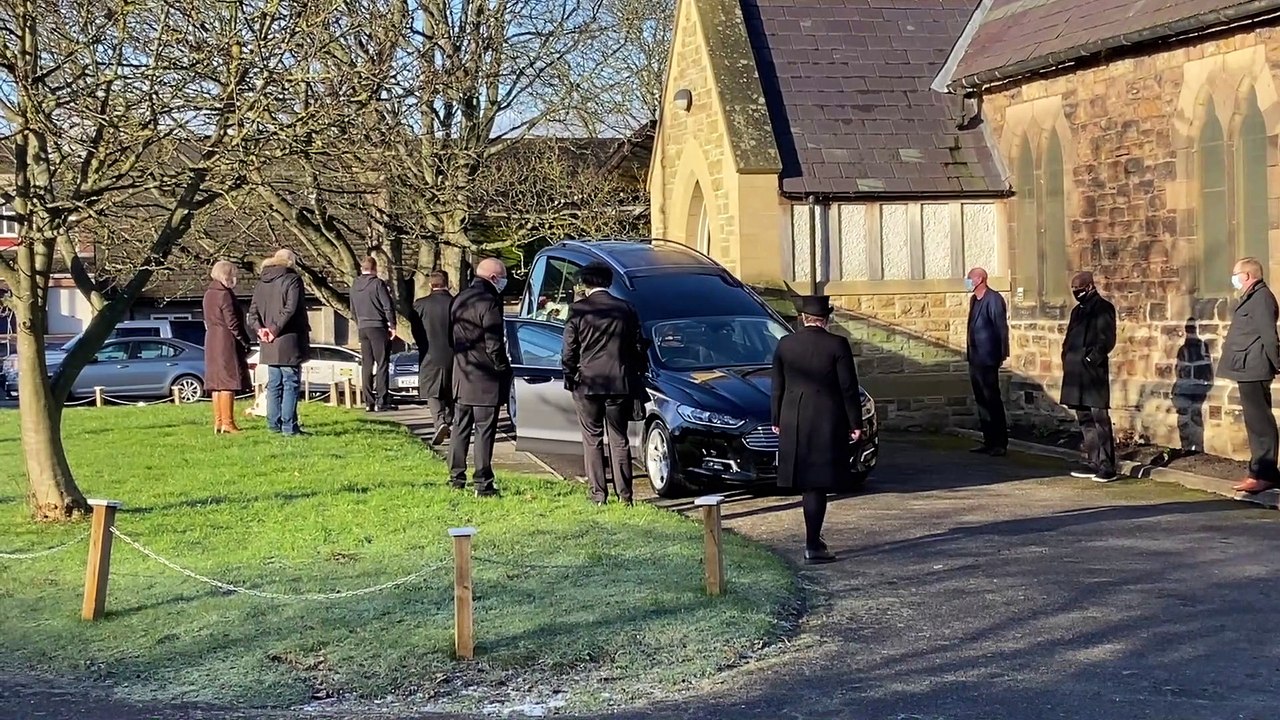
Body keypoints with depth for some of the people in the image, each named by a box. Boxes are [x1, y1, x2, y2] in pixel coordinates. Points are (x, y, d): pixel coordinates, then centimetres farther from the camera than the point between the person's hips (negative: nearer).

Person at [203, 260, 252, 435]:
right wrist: (245, 342, -9)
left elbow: (208, 321, 16)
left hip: (211, 342, 9)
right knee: (228, 382, -8)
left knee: (217, 382, 10)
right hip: (227, 342, -9)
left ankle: (218, 422, 13)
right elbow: (232, 322, -16)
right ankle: (227, 423, -9)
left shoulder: (208, 294, 13)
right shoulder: (225, 294, -14)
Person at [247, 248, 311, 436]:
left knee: (274, 384, 12)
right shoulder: (292, 280, -7)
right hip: (289, 342, -6)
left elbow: (253, 312, 8)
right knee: (290, 384, -4)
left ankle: (273, 423, 14)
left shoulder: (262, 283, 14)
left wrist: (260, 329, -3)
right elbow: (290, 309, -18)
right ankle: (289, 426, -6)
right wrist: (276, 329, -13)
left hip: (269, 344, 6)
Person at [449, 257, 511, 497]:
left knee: (460, 427, 16)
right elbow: (494, 344, -18)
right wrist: (504, 369, -7)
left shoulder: (459, 300, 10)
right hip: (485, 378, -8)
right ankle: (483, 483, -2)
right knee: (484, 430, -3)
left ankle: (456, 476, 22)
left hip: (462, 376, 8)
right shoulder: (488, 302, -16)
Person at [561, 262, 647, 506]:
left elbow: (569, 351, -4)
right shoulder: (626, 309, 2)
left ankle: (598, 496, 3)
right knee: (619, 440, 9)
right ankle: (624, 496, 7)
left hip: (587, 384, -2)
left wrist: (571, 377, 10)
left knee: (592, 440, 5)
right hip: (620, 383, 2)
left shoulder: (578, 310, -6)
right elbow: (638, 347, 6)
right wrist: (637, 376, 17)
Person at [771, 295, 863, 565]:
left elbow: (777, 387, 7)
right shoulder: (837, 345, -9)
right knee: (817, 484, -1)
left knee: (807, 482, 14)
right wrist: (855, 423, 1)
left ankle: (814, 539, 23)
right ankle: (812, 547, -1)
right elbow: (849, 388, -7)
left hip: (793, 424, 3)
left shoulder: (785, 345, 1)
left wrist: (777, 420, 17)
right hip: (827, 423, -3)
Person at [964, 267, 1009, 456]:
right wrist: (968, 352, 14)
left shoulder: (993, 299, -13)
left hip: (987, 359, -9)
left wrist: (1002, 354, -17)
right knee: (981, 401, 11)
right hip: (975, 359, 9)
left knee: (992, 400, -5)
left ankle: (1000, 443, 0)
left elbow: (1002, 327, -15)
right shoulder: (974, 299, 14)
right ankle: (989, 441, 17)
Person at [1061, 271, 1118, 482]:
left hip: (1093, 372, -9)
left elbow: (1107, 340, -12)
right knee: (1085, 419, 11)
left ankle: (1107, 466, -7)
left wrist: (1091, 358, -15)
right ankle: (1093, 463, 17)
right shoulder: (1078, 310, 19)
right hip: (1076, 372, 9)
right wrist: (1067, 358, 8)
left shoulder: (1103, 308, -5)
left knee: (1100, 419, -8)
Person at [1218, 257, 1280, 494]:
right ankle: (1261, 471, 18)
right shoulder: (1251, 297, 16)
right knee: (1257, 421, 13)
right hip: (1248, 370, 11)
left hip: (1253, 370, -11)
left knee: (1259, 421, -8)